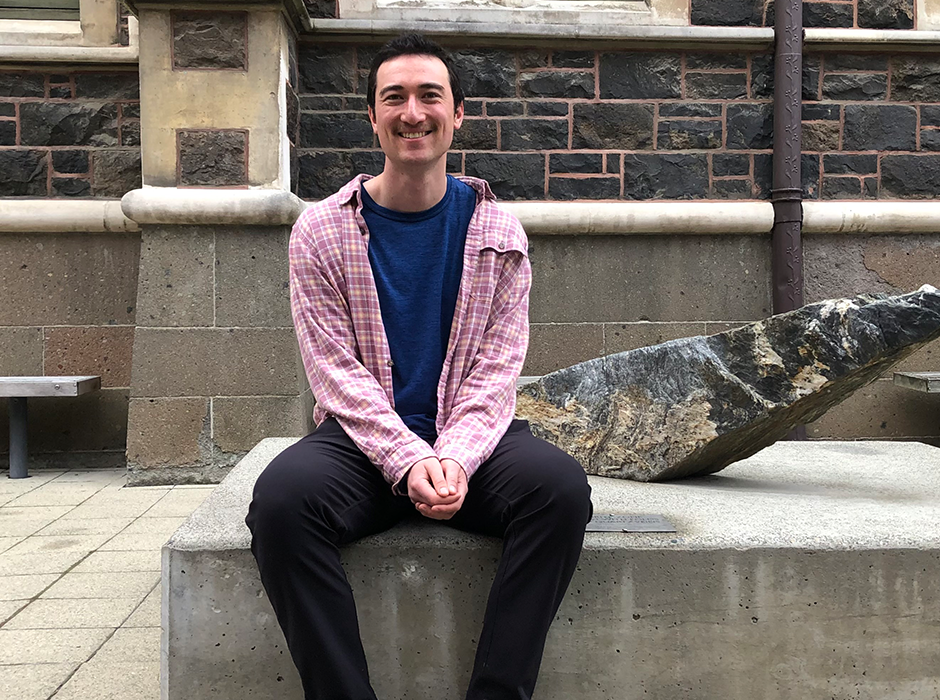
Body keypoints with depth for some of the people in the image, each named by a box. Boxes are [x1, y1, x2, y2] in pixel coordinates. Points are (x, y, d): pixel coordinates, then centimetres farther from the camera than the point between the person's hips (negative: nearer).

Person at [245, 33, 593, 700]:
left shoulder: (498, 232, 6)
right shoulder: (321, 231, 3)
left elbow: (497, 370, 0)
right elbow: (337, 371, -5)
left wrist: (456, 456, -19)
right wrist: (409, 461, -20)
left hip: (472, 437, 1)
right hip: (362, 437, -1)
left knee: (561, 485, -28)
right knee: (281, 495, -31)